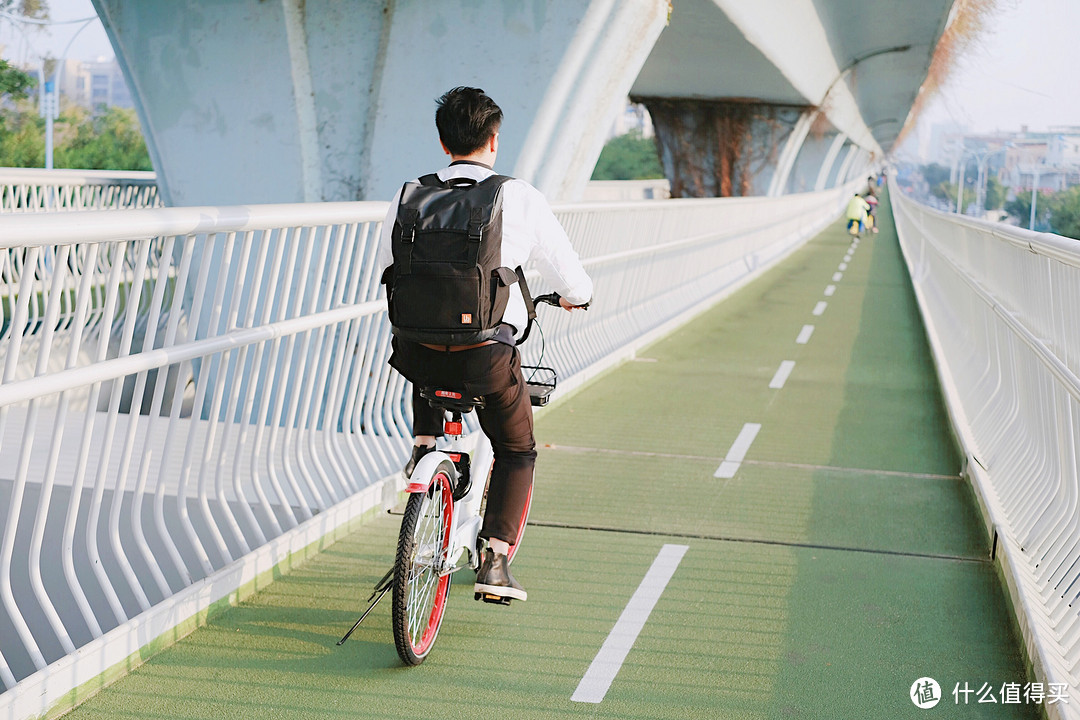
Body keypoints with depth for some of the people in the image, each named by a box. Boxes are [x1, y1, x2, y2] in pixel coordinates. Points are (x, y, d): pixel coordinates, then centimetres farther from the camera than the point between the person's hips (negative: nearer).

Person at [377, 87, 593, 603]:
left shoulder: (408, 198, 4)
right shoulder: (521, 199, -3)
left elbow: (386, 269, 18)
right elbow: (572, 280, 4)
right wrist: (575, 296, 28)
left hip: (414, 354, 3)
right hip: (487, 359, -3)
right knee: (517, 451, 20)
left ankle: (423, 445, 23)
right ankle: (494, 560, 8)